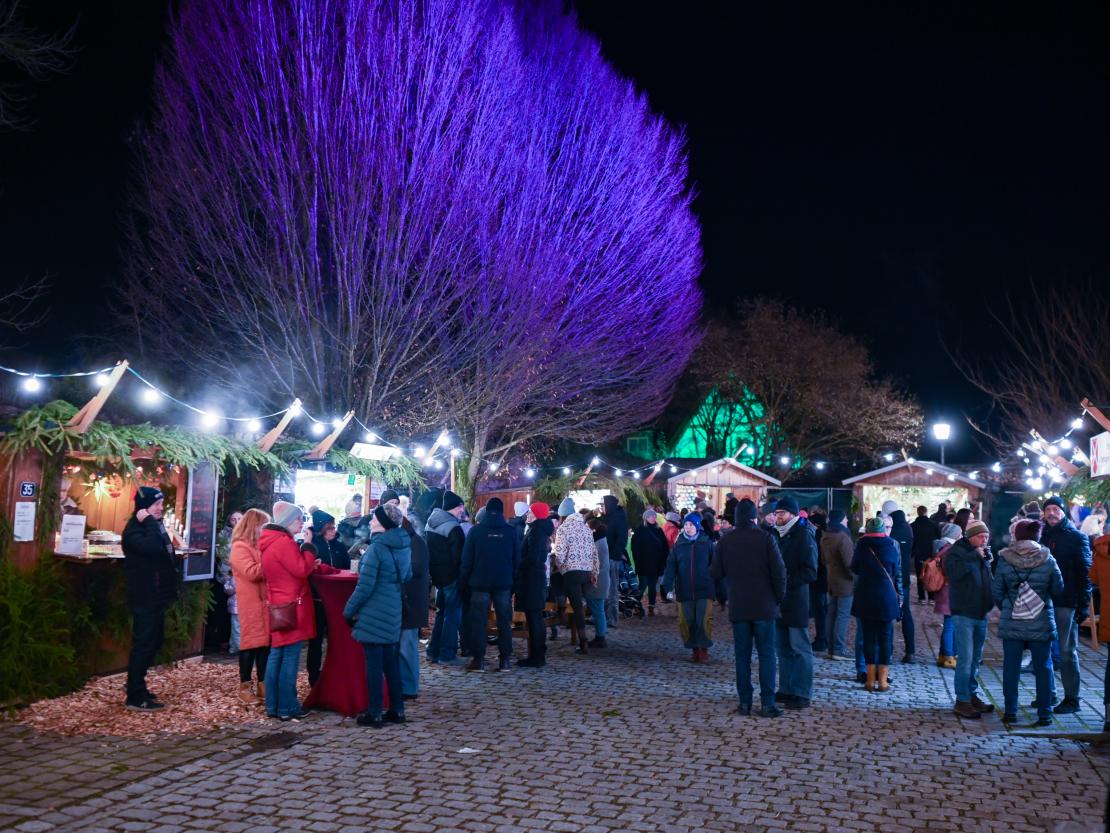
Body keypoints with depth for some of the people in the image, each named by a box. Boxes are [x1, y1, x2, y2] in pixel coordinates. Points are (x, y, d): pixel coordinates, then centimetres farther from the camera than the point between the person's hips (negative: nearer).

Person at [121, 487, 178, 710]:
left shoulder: (155, 526, 15)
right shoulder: (134, 530, -14)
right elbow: (153, 548, -34)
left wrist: (170, 590, 15)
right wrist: (149, 523, -22)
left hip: (156, 595, 9)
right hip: (143, 597, -9)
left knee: (154, 641, 15)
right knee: (144, 643, -7)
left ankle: (136, 686, 26)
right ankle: (135, 697, -1)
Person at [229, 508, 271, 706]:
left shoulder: (260, 545, 16)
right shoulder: (240, 547, -9)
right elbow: (252, 572, -21)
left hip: (265, 601, 8)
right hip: (251, 603, -8)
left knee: (266, 641, 8)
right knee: (251, 641, -2)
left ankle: (262, 685, 16)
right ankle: (245, 687, 8)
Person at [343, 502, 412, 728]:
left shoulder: (376, 548, -18)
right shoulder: (403, 546, 6)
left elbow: (365, 586, -18)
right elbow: (407, 576, 20)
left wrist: (349, 609, -8)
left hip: (374, 612, -8)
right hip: (393, 611, 8)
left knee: (374, 663, 0)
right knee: (391, 660, 14)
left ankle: (374, 713, 6)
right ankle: (397, 710, 19)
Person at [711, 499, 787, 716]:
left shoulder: (725, 540, -1)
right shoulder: (766, 539, -8)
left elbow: (715, 573, 1)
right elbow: (779, 572, -11)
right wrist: (779, 597, 4)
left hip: (738, 607, 2)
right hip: (764, 606, -2)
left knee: (742, 656, 9)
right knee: (767, 655, 4)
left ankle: (745, 702, 10)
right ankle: (767, 703, 1)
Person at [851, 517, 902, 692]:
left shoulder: (861, 544, -2)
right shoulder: (893, 544, -1)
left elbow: (854, 569, 9)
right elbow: (898, 572, 4)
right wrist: (899, 596, 14)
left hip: (865, 597, 1)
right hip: (887, 597, 0)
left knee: (869, 636, 7)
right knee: (885, 637, 6)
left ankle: (871, 680, 8)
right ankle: (882, 681, 5)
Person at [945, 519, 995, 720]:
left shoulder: (983, 554, 13)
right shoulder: (956, 552, -9)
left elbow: (990, 580, 21)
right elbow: (954, 572, -28)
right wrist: (975, 557, -23)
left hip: (981, 613, 8)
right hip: (963, 614, -7)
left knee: (976, 658, 15)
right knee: (965, 659, -9)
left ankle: (971, 695, 26)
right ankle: (962, 701, -3)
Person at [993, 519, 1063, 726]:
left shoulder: (1005, 560, -8)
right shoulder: (1047, 560, -7)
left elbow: (996, 590, -2)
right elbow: (1058, 588, 3)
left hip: (1011, 623, 0)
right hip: (1041, 623, 0)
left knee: (1011, 668, 9)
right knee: (1042, 668, 11)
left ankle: (1010, 712, 13)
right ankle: (1044, 714, 15)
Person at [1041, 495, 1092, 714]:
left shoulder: (1077, 538, -2)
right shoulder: (1042, 536, 12)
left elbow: (1085, 572, -6)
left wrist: (1083, 604, -13)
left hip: (1066, 603, -5)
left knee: (1067, 651, 0)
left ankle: (1072, 699, 8)